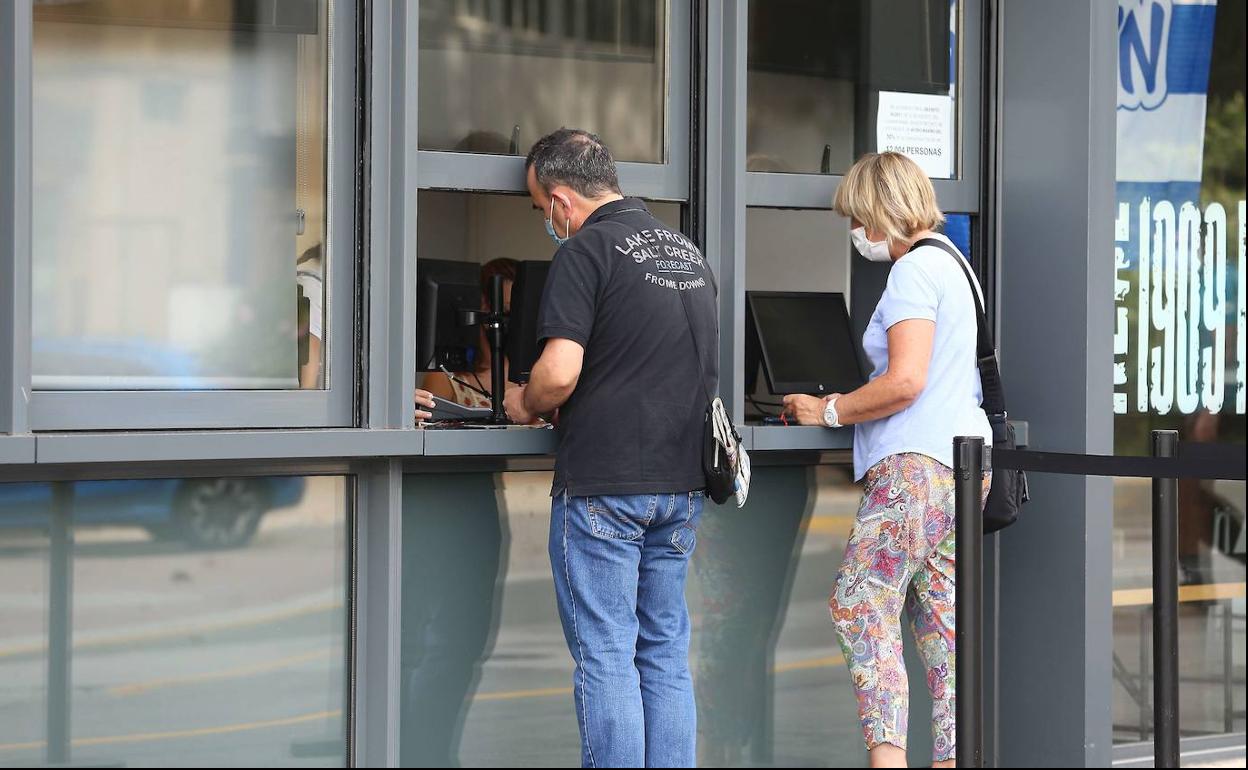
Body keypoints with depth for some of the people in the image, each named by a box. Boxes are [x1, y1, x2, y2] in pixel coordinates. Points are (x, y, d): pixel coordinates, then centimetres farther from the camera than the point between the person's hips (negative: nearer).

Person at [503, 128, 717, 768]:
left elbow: (560, 374, -19)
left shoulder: (587, 250, -10)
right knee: (666, 655, 11)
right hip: (680, 479, 7)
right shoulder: (688, 252, 15)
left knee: (606, 658, -3)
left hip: (602, 485, -7)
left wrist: (524, 404, 3)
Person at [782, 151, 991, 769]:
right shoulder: (947, 265, 22)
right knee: (942, 625, 9)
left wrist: (829, 412, -7)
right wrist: (846, 406, 23)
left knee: (860, 608, -12)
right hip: (956, 460, 11)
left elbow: (905, 382, -19)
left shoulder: (914, 270, -10)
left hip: (917, 464, -11)